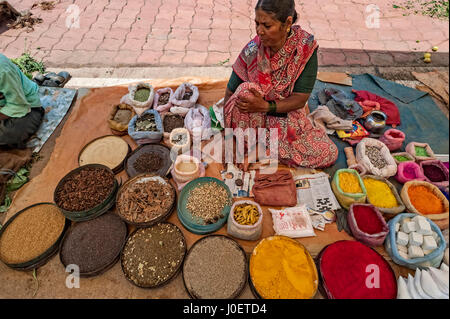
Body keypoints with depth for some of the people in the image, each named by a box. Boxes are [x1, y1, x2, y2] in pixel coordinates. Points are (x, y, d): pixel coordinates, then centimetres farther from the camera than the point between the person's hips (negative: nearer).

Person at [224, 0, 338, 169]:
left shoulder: (306, 47, -15)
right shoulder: (252, 50, -15)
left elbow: (300, 99, -14)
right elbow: (230, 94, -11)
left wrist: (265, 106, -29)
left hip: (288, 115, 2)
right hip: (254, 118, -1)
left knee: (329, 155, -12)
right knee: (245, 90, -33)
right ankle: (248, 148, -13)